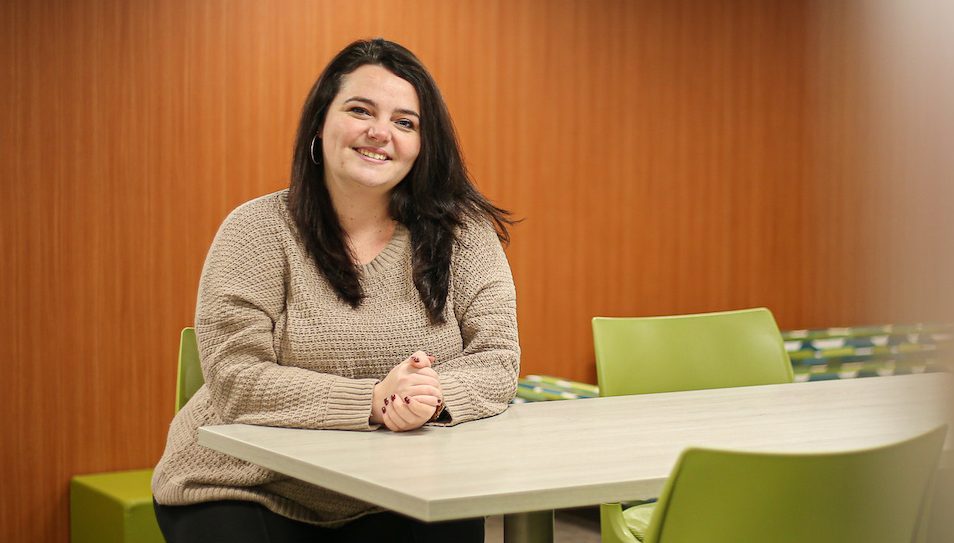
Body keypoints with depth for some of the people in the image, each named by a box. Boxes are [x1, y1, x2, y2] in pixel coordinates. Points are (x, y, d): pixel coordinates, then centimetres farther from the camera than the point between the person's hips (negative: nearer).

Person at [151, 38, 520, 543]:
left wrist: (433, 396, -27)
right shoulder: (257, 232, -7)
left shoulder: (463, 233, -1)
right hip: (249, 495, -2)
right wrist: (372, 399, -27)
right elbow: (235, 380, -15)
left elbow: (497, 360, -4)